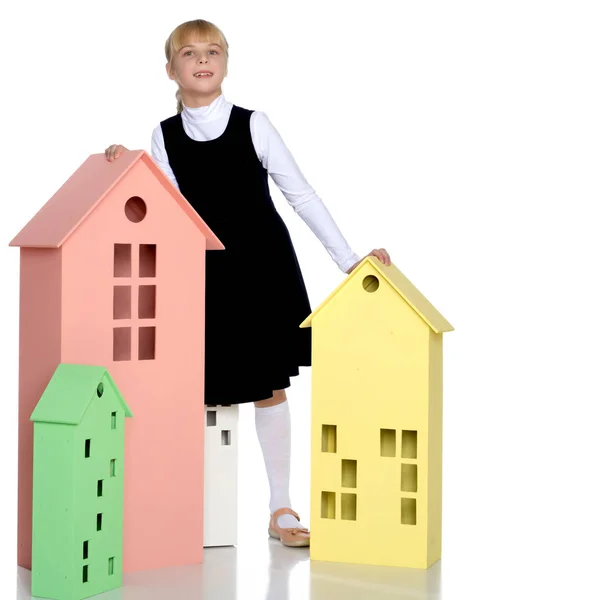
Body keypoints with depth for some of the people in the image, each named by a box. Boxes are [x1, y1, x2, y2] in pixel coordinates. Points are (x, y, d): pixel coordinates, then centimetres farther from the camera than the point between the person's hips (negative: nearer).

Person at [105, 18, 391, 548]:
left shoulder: (253, 125, -7)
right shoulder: (164, 136, 0)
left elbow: (302, 196, -4)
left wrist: (350, 260, -7)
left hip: (264, 269, -2)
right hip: (206, 275, 2)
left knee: (269, 386, 3)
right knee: (210, 390, 1)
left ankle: (281, 509, 11)